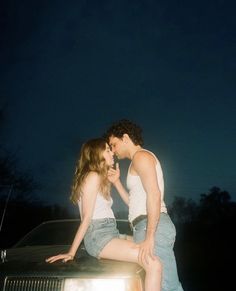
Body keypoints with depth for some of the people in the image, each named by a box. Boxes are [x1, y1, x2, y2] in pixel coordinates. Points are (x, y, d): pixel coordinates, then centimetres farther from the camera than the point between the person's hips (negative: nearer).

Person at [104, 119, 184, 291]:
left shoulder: (141, 156, -3)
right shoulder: (139, 161, 27)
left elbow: (154, 195, -16)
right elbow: (135, 203, 24)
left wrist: (149, 237, -21)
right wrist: (117, 182, 19)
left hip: (153, 226, -10)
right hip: (147, 227, 10)